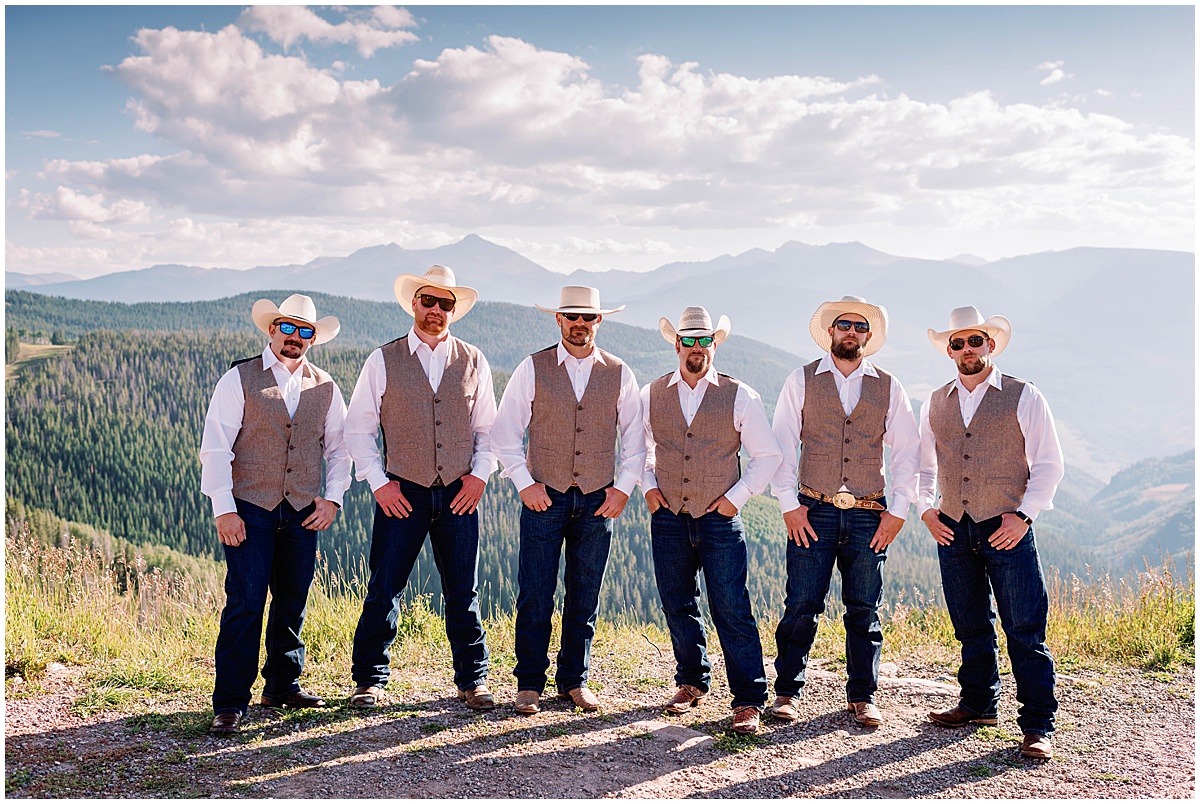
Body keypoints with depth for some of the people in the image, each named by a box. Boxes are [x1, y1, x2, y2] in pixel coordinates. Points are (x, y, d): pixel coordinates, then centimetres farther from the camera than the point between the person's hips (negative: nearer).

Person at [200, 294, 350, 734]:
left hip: (303, 513, 4)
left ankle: (283, 684, 26)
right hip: (251, 508, -4)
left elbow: (339, 446, 17)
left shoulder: (324, 388, 11)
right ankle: (229, 702, -1)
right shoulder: (239, 379, -1)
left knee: (293, 602, 10)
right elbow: (215, 447, -5)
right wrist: (224, 510, -11)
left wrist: (332, 498, 4)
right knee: (245, 603, -8)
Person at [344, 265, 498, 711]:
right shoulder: (384, 361, 3)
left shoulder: (473, 362, 8)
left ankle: (472, 679, 19)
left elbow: (487, 427, 13)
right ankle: (370, 679, 15)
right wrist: (379, 482, -4)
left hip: (459, 495, 2)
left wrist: (479, 474, -1)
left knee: (464, 594, 6)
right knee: (383, 590, 0)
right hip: (402, 494, -1)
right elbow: (358, 428, 4)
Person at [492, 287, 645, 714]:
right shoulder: (533, 369, 0)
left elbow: (635, 437, 11)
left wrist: (623, 487, 1)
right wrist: (524, 483, -6)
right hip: (543, 498, -2)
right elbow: (504, 432, 2)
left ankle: (574, 681, 20)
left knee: (585, 597, 8)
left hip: (598, 501, 2)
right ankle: (529, 684, 10)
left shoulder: (619, 374, 5)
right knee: (535, 597, -2)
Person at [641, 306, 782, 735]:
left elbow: (768, 455, 5)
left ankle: (749, 700, 2)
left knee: (732, 611, -5)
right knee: (678, 606, 11)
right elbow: (639, 444, 21)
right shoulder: (652, 395, 5)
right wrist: (648, 484, 6)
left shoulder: (739, 397, -2)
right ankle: (692, 681, 28)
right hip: (668, 518, 3)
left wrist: (737, 496, -3)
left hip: (719, 519, -3)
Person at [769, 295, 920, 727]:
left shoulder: (888, 387, 10)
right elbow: (781, 445, 2)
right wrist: (789, 505, -6)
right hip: (813, 513, -1)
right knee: (801, 606, -3)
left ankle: (862, 696, 17)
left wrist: (897, 512, 1)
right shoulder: (802, 380, 6)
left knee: (864, 610, 5)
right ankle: (787, 692, 9)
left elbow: (907, 450, 9)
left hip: (869, 515, 2)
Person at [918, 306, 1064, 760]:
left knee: (1024, 630, -4)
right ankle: (978, 704, 26)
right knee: (971, 627, 12)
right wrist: (925, 508, 5)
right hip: (952, 530, 4)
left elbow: (1048, 463, 0)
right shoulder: (936, 403, 12)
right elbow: (924, 464, 20)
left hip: (1006, 530, -4)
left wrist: (1023, 515, -10)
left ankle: (1037, 725, 3)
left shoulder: (1024, 397, 1)